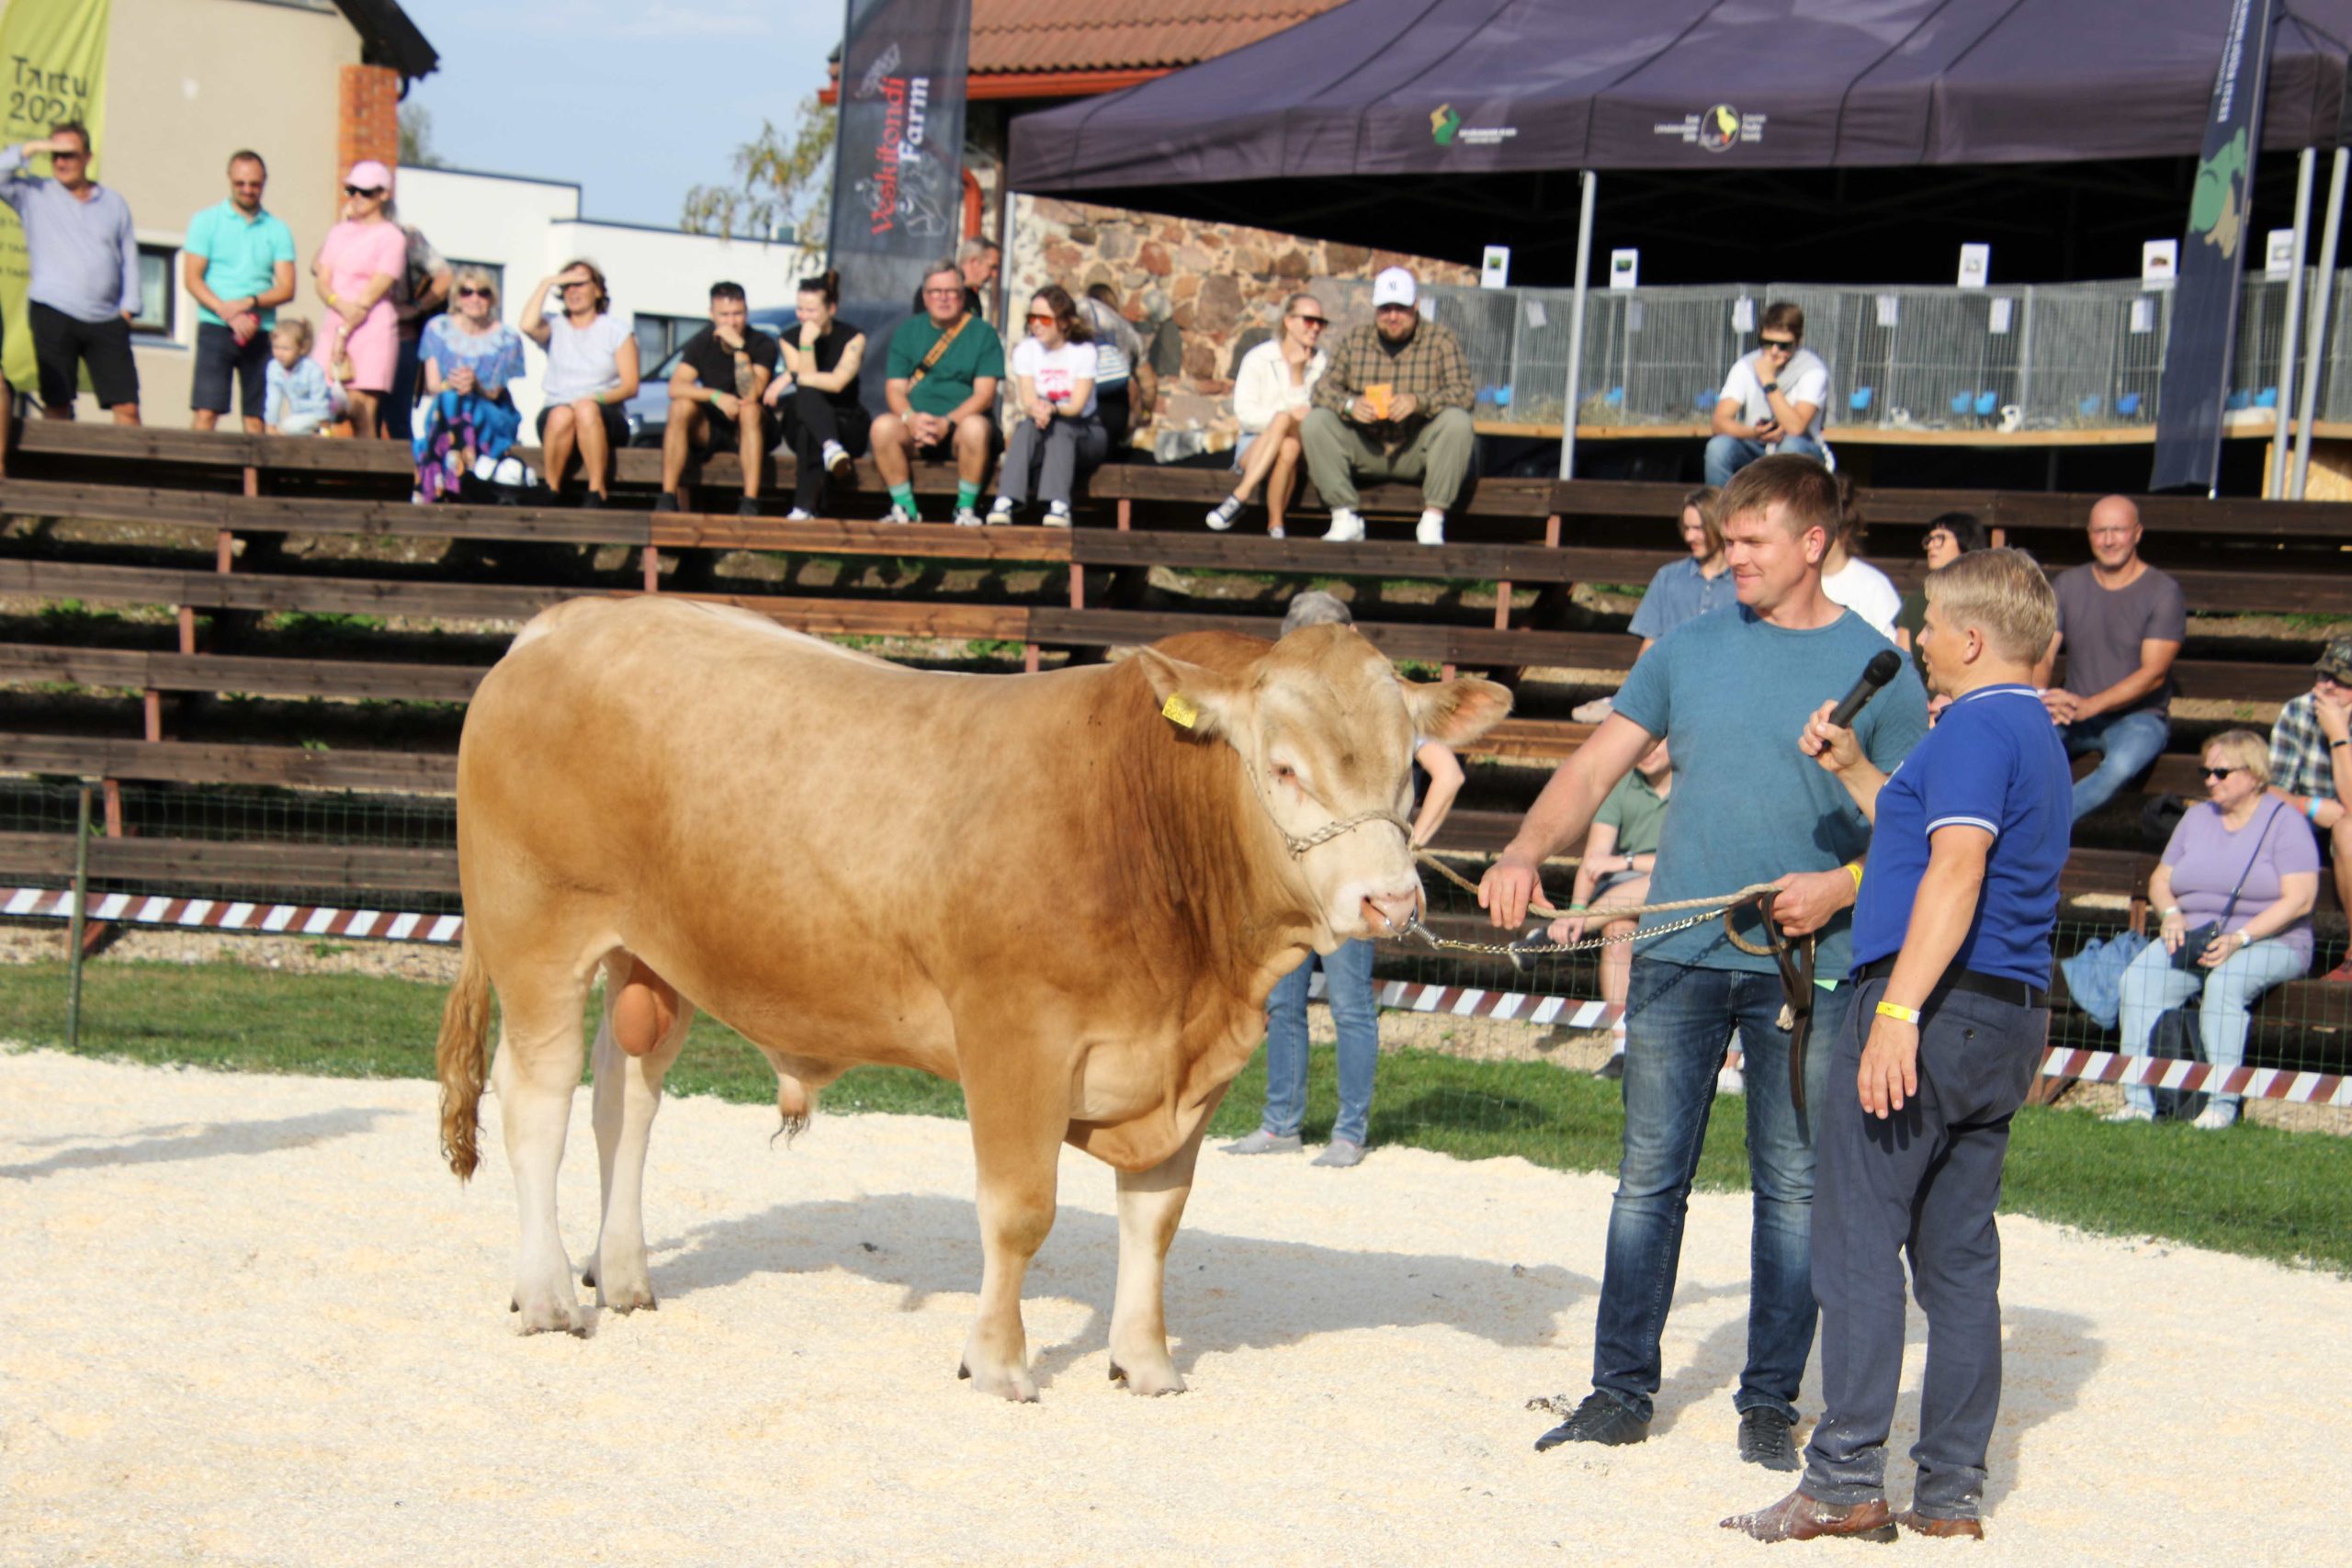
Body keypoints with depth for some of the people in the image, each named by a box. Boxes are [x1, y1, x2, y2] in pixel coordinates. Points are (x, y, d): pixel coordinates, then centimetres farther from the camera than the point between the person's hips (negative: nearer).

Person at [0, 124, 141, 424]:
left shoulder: (114, 201, 15)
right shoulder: (34, 194, 9)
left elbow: (129, 256, 14)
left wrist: (128, 306, 4)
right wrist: (30, 150, -8)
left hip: (108, 320, 2)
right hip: (53, 314, -2)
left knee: (127, 407, -4)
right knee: (57, 405, -4)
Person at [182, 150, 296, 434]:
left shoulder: (278, 229, 11)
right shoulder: (206, 221, 7)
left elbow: (286, 289, 4)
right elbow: (191, 279, -1)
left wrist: (250, 302, -14)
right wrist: (228, 313, -15)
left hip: (261, 333, 2)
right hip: (216, 328, -2)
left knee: (256, 419, 0)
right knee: (205, 413, -13)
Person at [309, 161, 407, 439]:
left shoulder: (391, 236, 0)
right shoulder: (339, 232, 18)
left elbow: (376, 290, -6)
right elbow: (321, 280, 10)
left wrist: (345, 332, -9)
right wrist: (340, 304, -13)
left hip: (372, 331, -6)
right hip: (335, 326, 6)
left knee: (363, 415, -13)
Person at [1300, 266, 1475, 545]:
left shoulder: (1441, 341, 1)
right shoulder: (1355, 342, 9)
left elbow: (1462, 392, -11)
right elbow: (1325, 386, 1)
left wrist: (1418, 402, -30)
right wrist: (1349, 405, -22)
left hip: (1418, 452, -2)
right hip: (1366, 450, 2)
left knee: (1457, 422, -31)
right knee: (1314, 421, -19)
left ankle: (1432, 521, -27)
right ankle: (1344, 519, -19)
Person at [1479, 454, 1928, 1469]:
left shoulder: (1877, 670, 1)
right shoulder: (1690, 651, 9)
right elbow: (1596, 766, 6)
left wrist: (1842, 887, -14)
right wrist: (1526, 853, -10)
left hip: (1807, 966, -2)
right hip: (1678, 958, 2)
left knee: (1792, 1189, 3)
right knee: (1649, 1179, 5)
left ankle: (1769, 1404, 14)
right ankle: (1620, 1392, 13)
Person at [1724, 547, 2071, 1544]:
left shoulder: (1975, 728, -11)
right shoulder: (2035, 736, 20)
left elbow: (1956, 871, -23)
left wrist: (1898, 1011, -28)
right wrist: (1853, 770, 27)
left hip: (1934, 1005, -10)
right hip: (2008, 1018, 10)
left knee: (1858, 1240, -6)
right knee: (1959, 1254, 10)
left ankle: (1846, 1480, -8)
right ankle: (1952, 1491, 11)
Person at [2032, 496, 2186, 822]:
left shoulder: (2163, 593, -5)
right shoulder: (2069, 584, 9)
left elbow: (2153, 674, -13)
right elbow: (2043, 655, 4)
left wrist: (2088, 706, -26)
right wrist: (2040, 697, -21)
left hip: (2139, 716, -4)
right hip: (2075, 715, 4)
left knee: (2120, 767, -39)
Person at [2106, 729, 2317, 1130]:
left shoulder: (2285, 821, -2)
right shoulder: (2198, 817, 16)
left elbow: (2300, 899, -12)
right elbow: (2160, 879, 20)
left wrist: (2239, 939, -21)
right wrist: (2171, 914, -4)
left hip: (2270, 943, -5)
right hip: (2194, 939, 5)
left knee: (2226, 980, -38)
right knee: (2140, 977, -24)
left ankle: (2223, 1104, -36)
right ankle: (2139, 1100, -28)